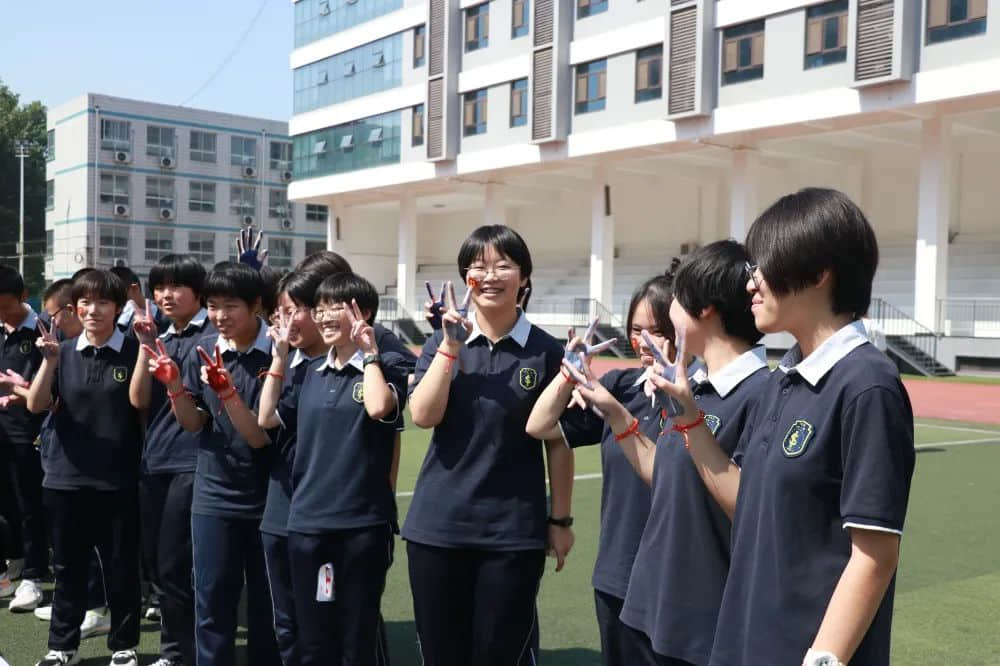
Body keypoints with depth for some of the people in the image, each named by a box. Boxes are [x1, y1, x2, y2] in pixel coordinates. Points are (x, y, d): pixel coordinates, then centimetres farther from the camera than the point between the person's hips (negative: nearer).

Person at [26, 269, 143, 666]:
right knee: (68, 568, 13)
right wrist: (49, 361, -18)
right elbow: (36, 406, -4)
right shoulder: (64, 353, 4)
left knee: (122, 569, 7)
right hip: (66, 477, 3)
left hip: (118, 480, -2)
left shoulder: (133, 351, -3)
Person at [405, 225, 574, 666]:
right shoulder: (442, 341, 3)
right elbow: (423, 416, -10)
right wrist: (452, 344, -15)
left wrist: (560, 520, 3)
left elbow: (558, 443, 1)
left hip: (514, 531, -2)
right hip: (438, 525, 2)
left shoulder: (546, 351, -3)